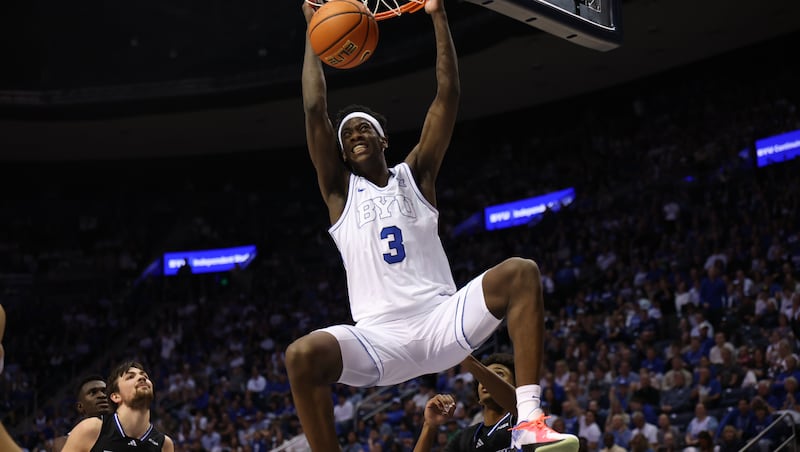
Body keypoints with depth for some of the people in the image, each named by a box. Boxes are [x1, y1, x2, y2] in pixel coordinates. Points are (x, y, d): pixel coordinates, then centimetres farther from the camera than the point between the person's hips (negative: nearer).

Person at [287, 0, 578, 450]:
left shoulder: (415, 174, 15)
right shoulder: (339, 190, 13)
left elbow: (449, 95, 8)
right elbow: (315, 110, 4)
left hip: (441, 318, 1)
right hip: (380, 336, -1)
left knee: (521, 273, -24)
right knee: (302, 356, -30)